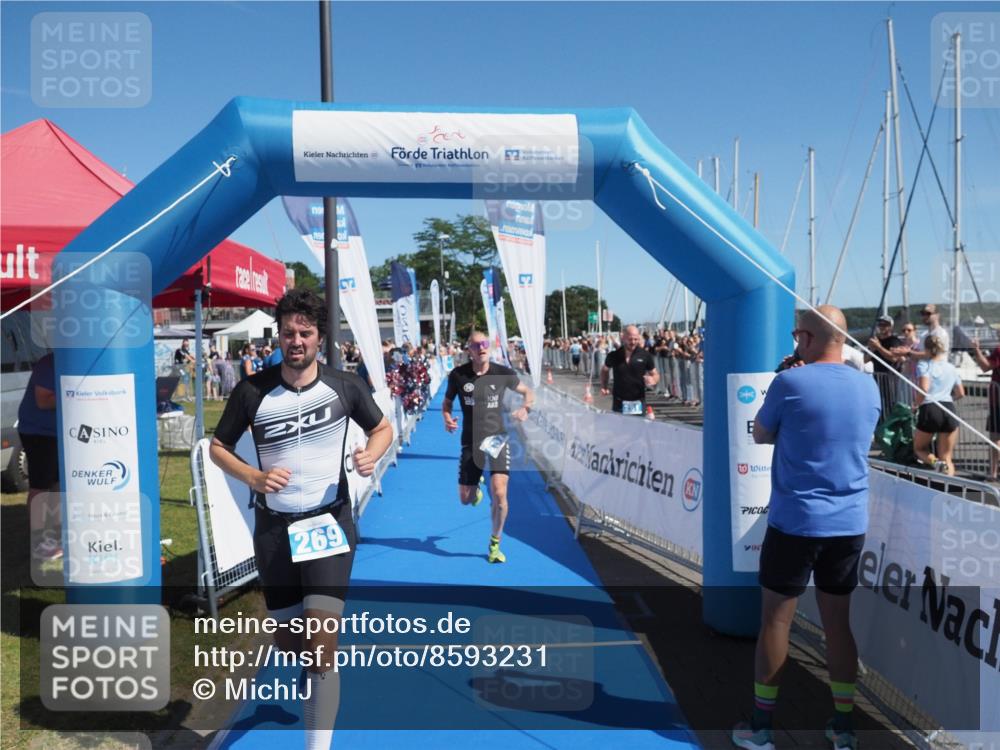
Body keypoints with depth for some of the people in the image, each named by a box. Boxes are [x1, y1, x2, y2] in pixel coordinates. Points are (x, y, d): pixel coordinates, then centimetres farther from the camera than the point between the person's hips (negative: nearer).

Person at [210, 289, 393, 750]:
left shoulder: (345, 386, -6)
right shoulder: (253, 390, -6)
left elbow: (382, 428, 9)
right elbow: (218, 447, 4)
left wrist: (370, 455, -13)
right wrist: (254, 477, -15)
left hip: (329, 522, -2)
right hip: (274, 526, 2)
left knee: (321, 642, -14)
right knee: (286, 640, 16)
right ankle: (311, 675, 52)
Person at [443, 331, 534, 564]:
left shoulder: (502, 373, -6)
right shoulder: (458, 375, -6)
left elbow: (528, 392, 7)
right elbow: (447, 402, 9)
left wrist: (525, 409, -14)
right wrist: (447, 418, -13)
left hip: (497, 438, -1)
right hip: (471, 442, 1)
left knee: (499, 494, -14)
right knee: (466, 499, 6)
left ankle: (495, 544, 11)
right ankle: (476, 485, 47)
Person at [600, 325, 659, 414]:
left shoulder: (645, 355, -4)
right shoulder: (614, 355, -2)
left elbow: (655, 375, 7)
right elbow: (605, 370, 17)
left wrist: (653, 381, -17)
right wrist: (604, 387, 3)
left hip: (638, 403, -1)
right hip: (619, 403, 1)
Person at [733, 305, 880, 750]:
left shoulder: (790, 383, -12)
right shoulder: (868, 386, 4)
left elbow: (761, 436, 3)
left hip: (795, 523, -5)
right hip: (851, 524, 5)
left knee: (775, 620, 6)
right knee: (838, 622, 15)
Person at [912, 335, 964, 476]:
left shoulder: (924, 365, -1)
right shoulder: (952, 367, 16)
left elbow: (923, 389, -16)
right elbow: (960, 393, 21)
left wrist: (916, 404, -1)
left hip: (929, 410, -4)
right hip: (949, 410, 4)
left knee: (919, 448, 18)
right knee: (947, 458, 10)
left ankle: (935, 462, -14)